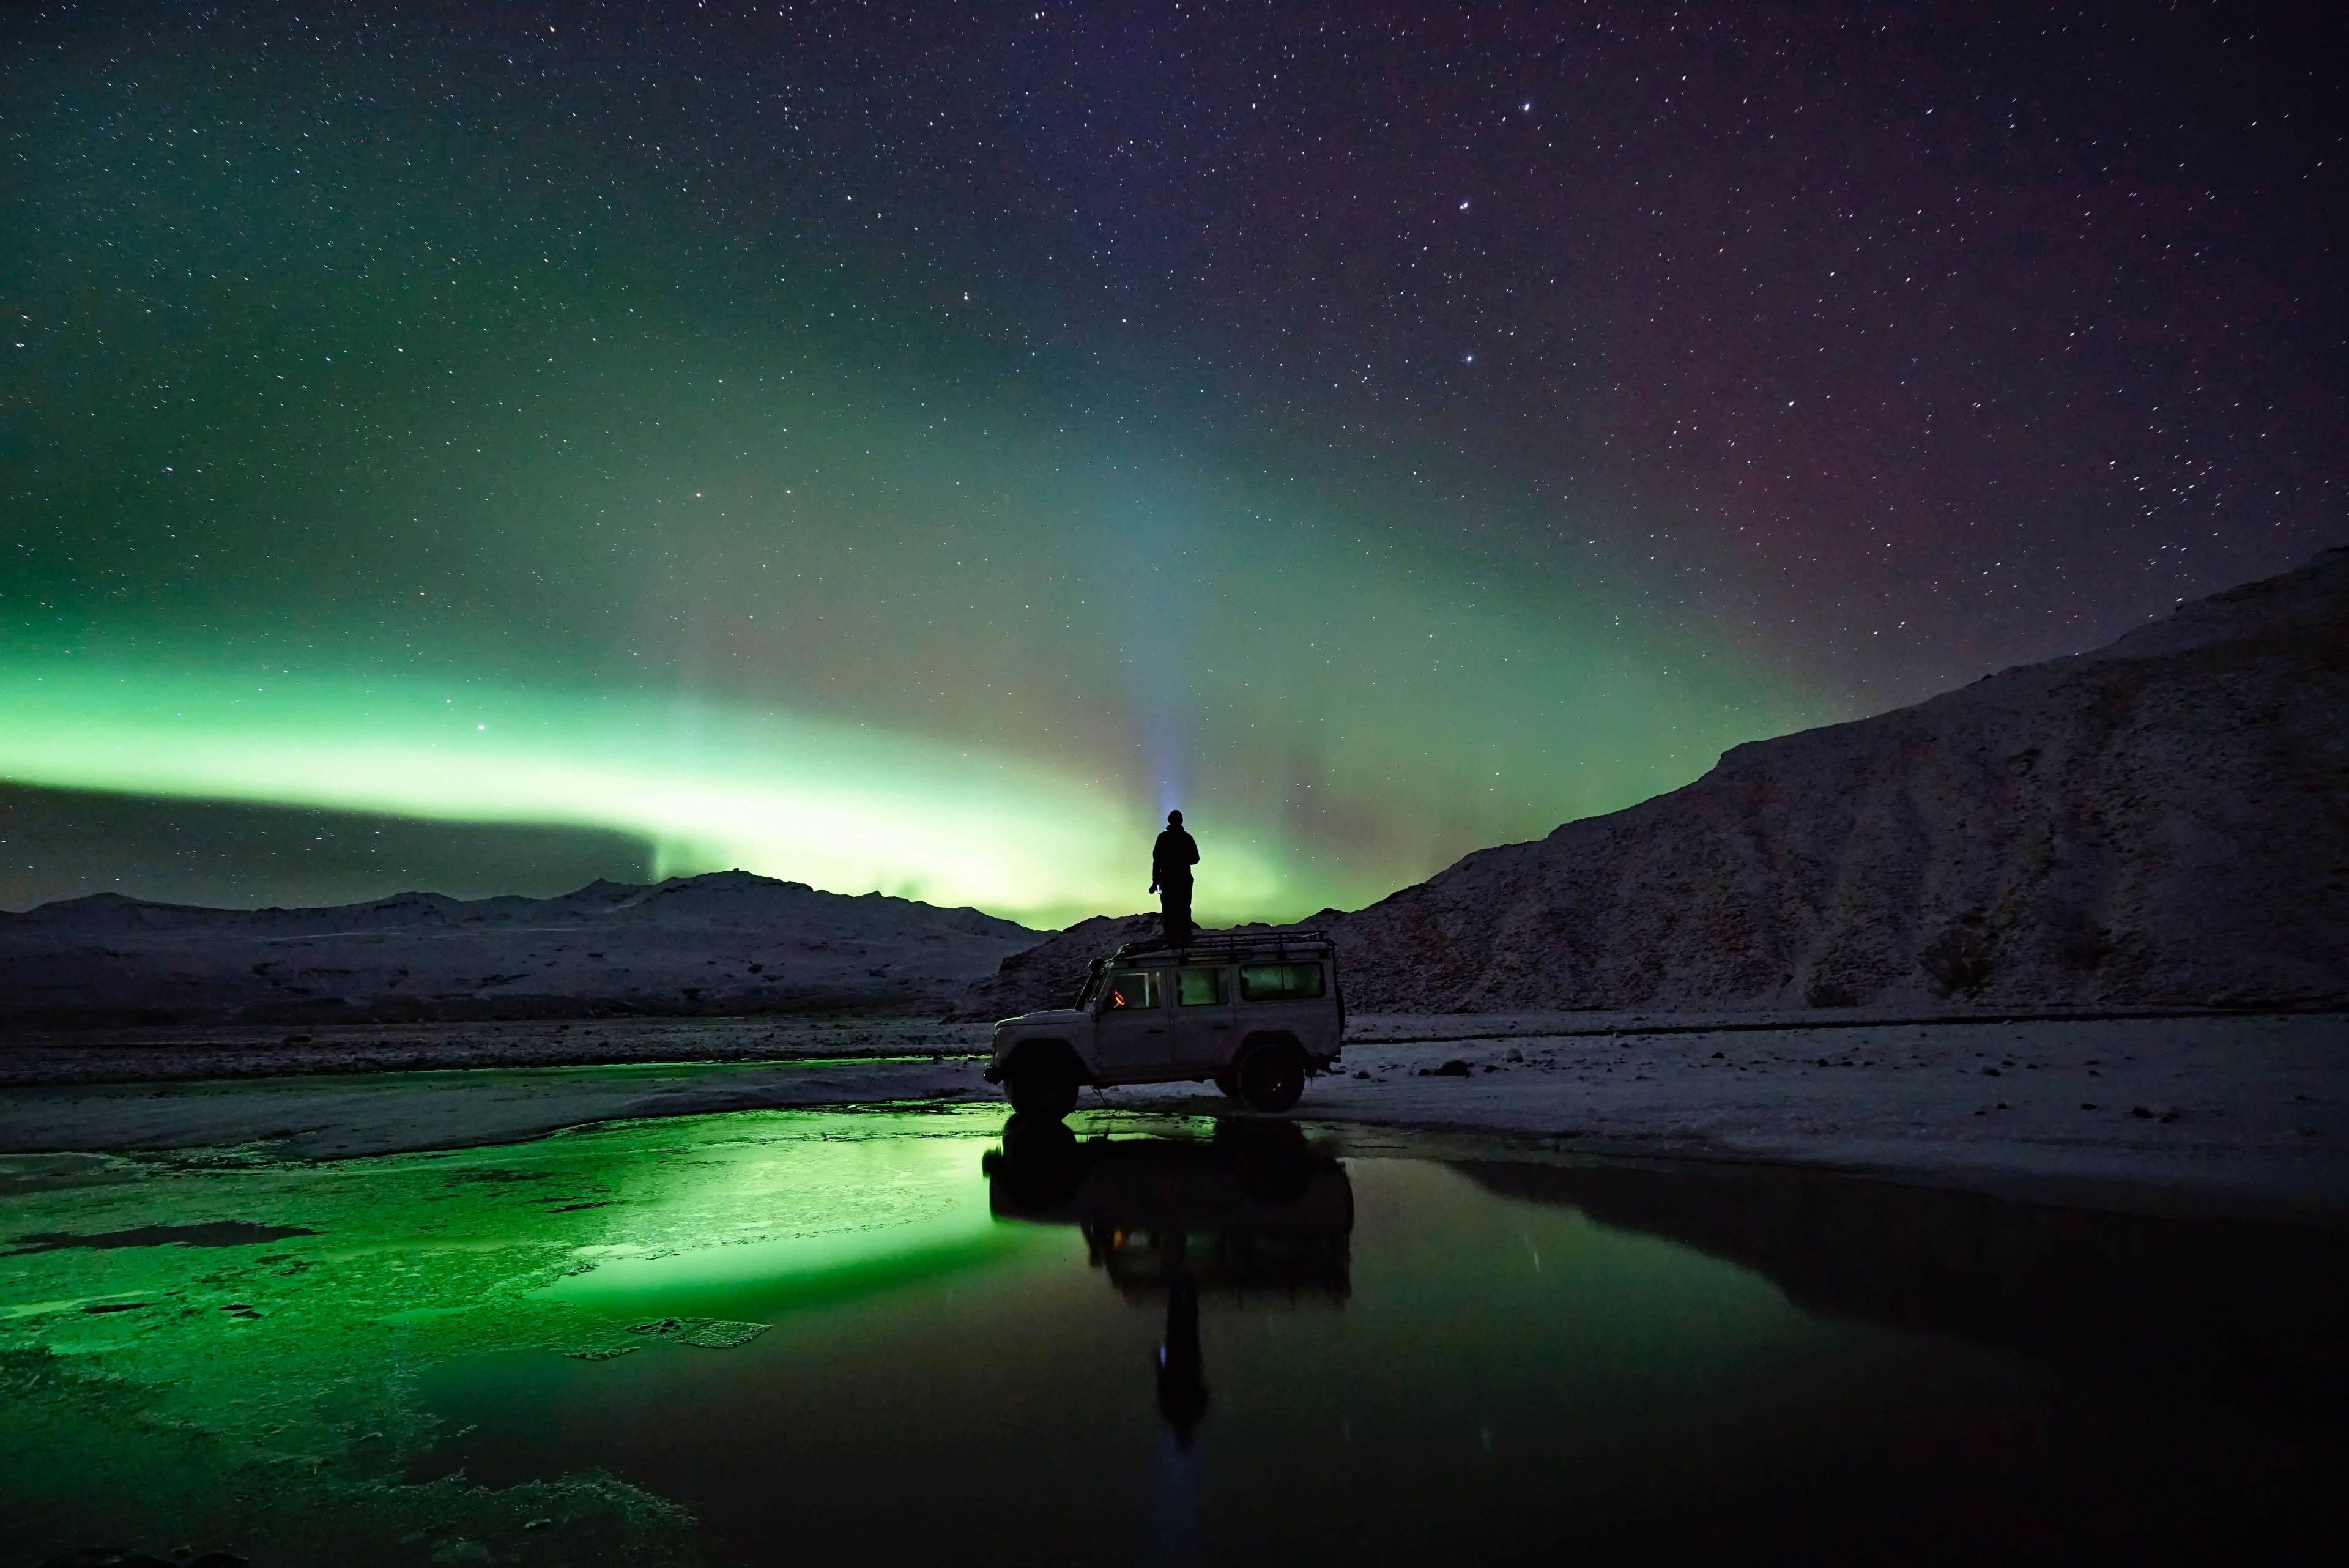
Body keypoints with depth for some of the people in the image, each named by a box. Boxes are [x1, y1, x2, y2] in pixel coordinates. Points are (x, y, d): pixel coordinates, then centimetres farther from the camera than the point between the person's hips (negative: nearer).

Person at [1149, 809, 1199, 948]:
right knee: (1184, 912, 6)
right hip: (1185, 880, 2)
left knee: (1169, 913, 0)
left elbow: (1157, 861, -7)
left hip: (1167, 880, -2)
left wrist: (1155, 882, -4)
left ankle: (1172, 942, -6)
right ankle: (1185, 942, 2)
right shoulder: (1187, 838, 2)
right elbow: (1195, 859, 8)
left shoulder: (1163, 837, -4)